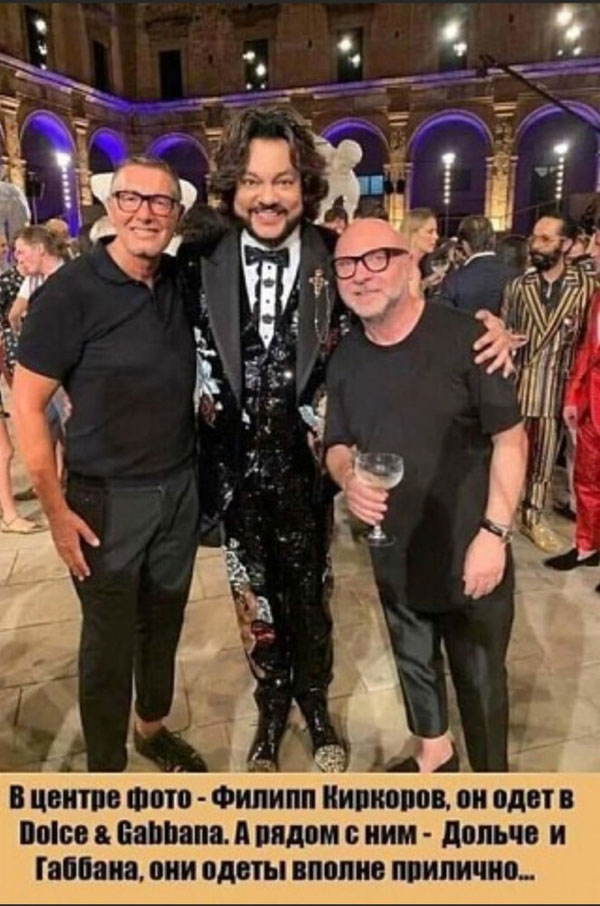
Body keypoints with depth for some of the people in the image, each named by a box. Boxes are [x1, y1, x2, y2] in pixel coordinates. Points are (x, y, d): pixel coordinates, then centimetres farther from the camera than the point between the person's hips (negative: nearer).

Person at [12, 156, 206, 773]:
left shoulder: (181, 283, 1)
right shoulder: (70, 291, -14)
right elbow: (26, 404, -11)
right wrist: (56, 511, -14)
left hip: (180, 487, 5)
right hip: (107, 498, -4)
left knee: (164, 622, 20)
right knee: (110, 639, 10)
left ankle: (153, 727, 45)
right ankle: (105, 766, 34)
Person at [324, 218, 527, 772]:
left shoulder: (463, 337, -16)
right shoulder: (345, 357, 0)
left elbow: (510, 438, -13)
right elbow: (338, 444, 8)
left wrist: (494, 532, -18)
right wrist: (349, 477, -15)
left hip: (470, 551, -5)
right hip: (394, 554, 5)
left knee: (480, 677, 13)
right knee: (414, 663, 25)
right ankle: (434, 752, 52)